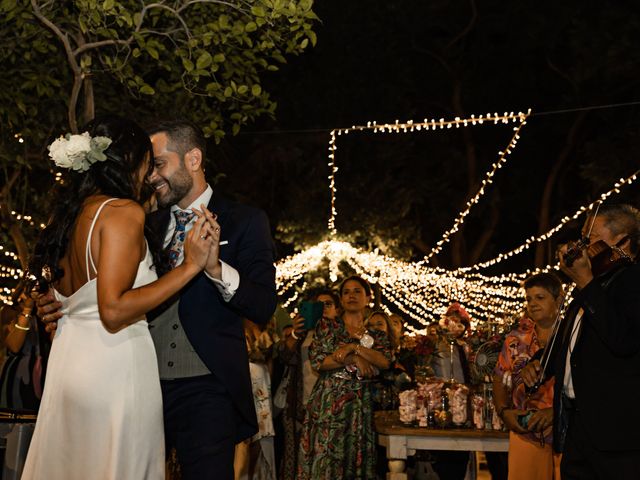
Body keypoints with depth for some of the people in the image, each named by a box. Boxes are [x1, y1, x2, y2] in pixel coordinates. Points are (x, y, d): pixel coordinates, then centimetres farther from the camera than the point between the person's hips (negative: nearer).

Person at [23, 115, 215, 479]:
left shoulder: (71, 213, 12)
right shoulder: (124, 212, -13)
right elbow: (113, 310, -21)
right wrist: (190, 266, -19)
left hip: (69, 359, 9)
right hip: (114, 367, -9)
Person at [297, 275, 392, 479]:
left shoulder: (376, 335, 14)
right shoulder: (327, 326, 8)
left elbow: (385, 362, -4)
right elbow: (317, 361, -5)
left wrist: (354, 348, -13)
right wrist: (353, 359, -10)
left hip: (361, 405, 2)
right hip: (329, 402, -2)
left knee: (356, 459, 0)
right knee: (326, 458, -8)